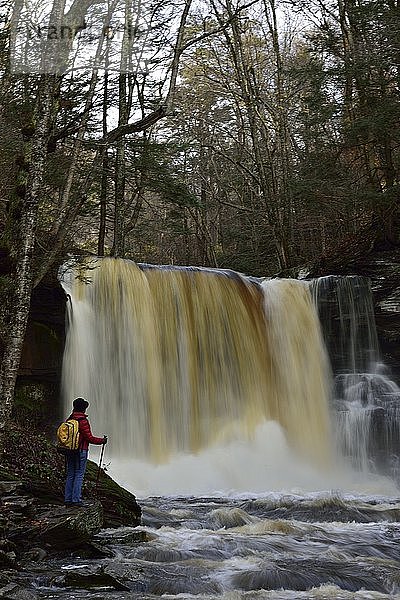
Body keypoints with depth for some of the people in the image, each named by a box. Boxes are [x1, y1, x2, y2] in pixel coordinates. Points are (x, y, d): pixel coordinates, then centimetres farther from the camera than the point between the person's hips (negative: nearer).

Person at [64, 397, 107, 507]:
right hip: (81, 451, -7)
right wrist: (102, 440, -4)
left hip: (70, 451, 7)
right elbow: (89, 438, -16)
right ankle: (76, 499, -2)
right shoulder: (83, 421, -16)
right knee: (79, 475, -1)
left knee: (70, 475, 11)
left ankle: (67, 499, 13)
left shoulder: (69, 420, 7)